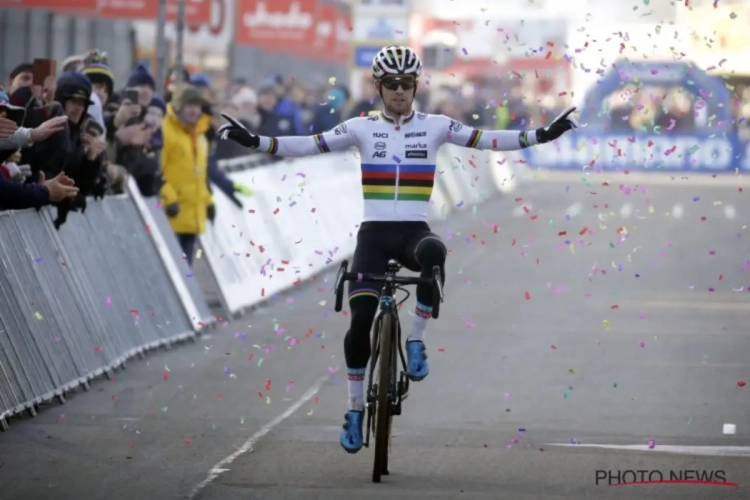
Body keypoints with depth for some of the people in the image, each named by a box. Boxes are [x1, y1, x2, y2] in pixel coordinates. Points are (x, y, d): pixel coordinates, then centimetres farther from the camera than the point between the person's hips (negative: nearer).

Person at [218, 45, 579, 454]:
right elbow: (310, 145, -1)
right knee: (361, 319, -12)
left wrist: (541, 135, -10)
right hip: (374, 233, 0)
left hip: (414, 232, 0)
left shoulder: (435, 126, 6)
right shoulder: (362, 129, 5)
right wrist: (255, 141, -12)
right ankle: (355, 409, 5)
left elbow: (486, 140, 0)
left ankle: (416, 341, -19)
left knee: (433, 254, -38)